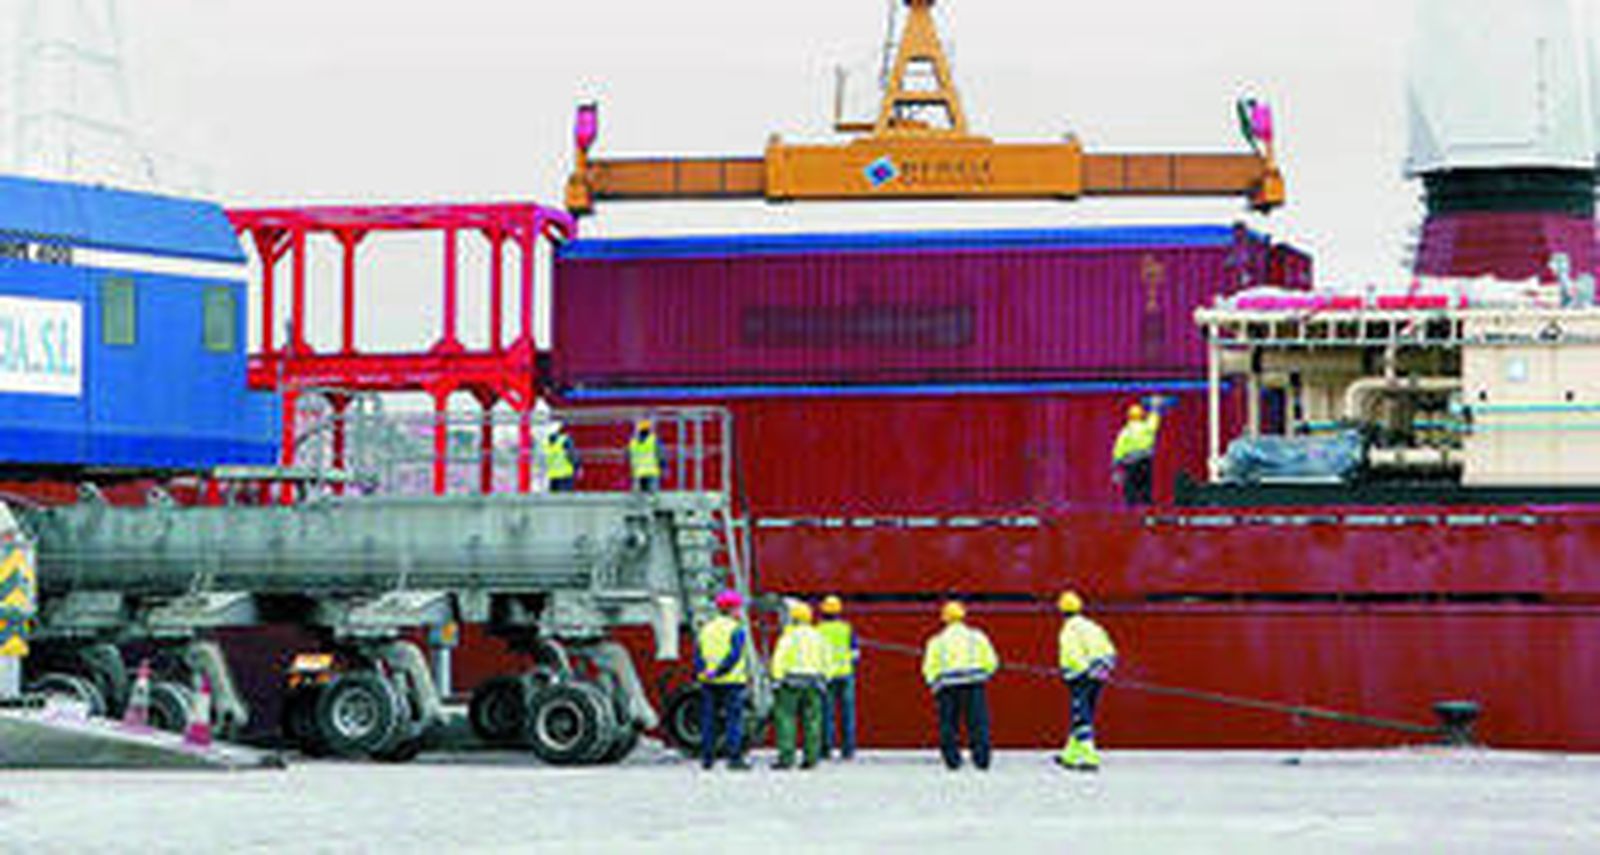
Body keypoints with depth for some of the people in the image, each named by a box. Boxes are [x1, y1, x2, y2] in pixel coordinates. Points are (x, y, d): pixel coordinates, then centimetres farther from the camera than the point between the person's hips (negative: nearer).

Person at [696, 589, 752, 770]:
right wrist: (718, 672, -15)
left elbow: (697, 654, 3)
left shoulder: (706, 628, 11)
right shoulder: (737, 630, -6)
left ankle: (707, 758, 9)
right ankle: (734, 757, -7)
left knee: (708, 721, 9)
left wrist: (703, 672, -6)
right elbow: (735, 655, -17)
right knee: (734, 720, -2)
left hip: (709, 682, 5)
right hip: (732, 681, -5)